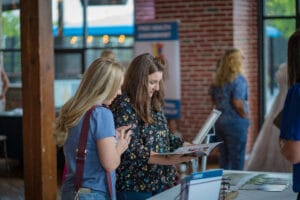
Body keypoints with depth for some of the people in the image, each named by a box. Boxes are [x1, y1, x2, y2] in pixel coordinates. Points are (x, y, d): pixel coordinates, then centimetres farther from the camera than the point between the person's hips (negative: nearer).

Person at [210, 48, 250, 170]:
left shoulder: (218, 79, 7)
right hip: (235, 123, -7)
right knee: (237, 160, 2)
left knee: (224, 158, 15)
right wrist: (245, 116, -7)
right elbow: (238, 103, -21)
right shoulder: (239, 79, -15)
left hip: (219, 122, 7)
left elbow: (214, 100, 15)